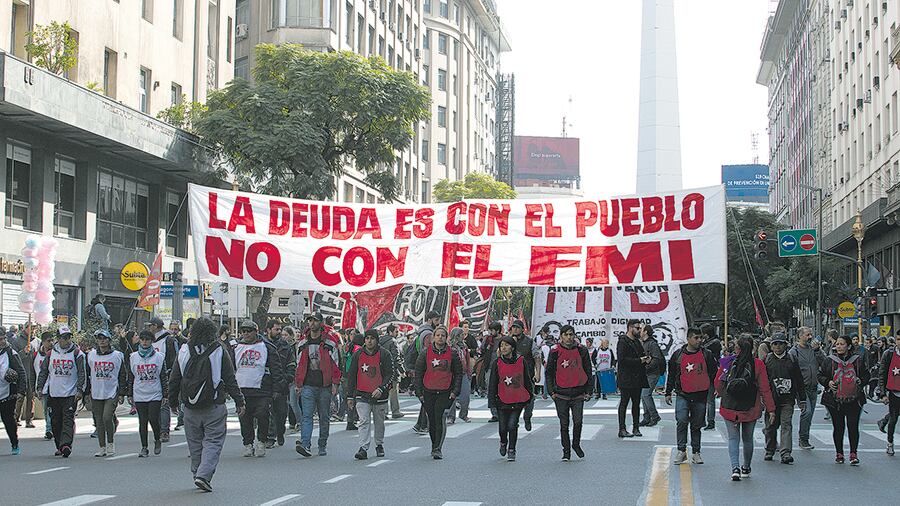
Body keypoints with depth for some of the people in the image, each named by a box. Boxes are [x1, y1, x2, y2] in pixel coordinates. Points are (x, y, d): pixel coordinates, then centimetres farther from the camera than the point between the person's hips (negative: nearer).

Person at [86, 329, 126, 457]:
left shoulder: (117, 356, 1)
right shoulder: (91, 355, 7)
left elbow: (123, 376, 4)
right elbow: (87, 375, 12)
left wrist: (121, 394, 0)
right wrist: (86, 392, 7)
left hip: (112, 393, -3)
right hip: (96, 394, 3)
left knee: (107, 417, -18)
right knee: (99, 421, 5)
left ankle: (111, 443, 2)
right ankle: (102, 448, 14)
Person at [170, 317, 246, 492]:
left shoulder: (184, 351, 2)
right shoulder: (219, 352, -6)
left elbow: (174, 380, 7)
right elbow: (230, 380, -5)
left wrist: (173, 401, 19)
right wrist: (239, 401, 1)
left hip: (189, 406, 3)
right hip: (214, 406, -3)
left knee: (195, 442, 16)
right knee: (213, 440, 1)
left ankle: (198, 475, 23)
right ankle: (204, 475, -14)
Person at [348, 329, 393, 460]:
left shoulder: (385, 355, -3)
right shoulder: (357, 355, 4)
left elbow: (390, 375, -5)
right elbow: (351, 376, 9)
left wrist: (381, 389, -19)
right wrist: (350, 396, 6)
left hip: (380, 395, -1)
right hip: (362, 395, 1)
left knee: (379, 423, 13)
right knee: (364, 421, -11)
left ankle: (379, 445, 31)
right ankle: (363, 449, -16)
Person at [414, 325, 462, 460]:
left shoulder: (452, 354, 2)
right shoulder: (425, 352, 3)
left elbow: (458, 373, 7)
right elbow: (418, 373, 6)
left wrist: (455, 391, -1)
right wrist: (419, 392, 1)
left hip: (445, 393, -2)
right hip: (428, 392, 2)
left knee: (440, 419, -14)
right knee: (431, 421, 9)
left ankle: (437, 449, -12)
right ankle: (435, 447, 25)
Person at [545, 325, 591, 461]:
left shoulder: (582, 350, 4)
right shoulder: (555, 352, 2)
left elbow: (588, 371, 10)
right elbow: (549, 372, 7)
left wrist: (588, 391, 5)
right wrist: (551, 391, -1)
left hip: (578, 393, 0)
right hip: (561, 394, 0)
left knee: (578, 421, -8)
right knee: (564, 424, 4)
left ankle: (576, 444, 17)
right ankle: (566, 451, 15)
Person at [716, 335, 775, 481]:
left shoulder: (727, 363, -9)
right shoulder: (758, 364, -9)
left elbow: (717, 384, 1)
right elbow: (765, 389, -7)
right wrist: (771, 409, -1)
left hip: (730, 408, -1)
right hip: (751, 409, 1)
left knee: (733, 438, 5)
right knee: (747, 439, 18)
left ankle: (735, 467, -14)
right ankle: (746, 468, 31)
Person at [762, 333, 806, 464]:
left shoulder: (791, 360, 7)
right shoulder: (767, 360, 4)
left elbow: (799, 381, 11)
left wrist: (802, 400, 9)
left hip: (787, 400, 0)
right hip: (771, 399, 0)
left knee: (786, 425, -9)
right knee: (771, 426, 8)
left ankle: (786, 453, -14)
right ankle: (769, 451, 23)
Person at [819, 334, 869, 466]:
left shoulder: (858, 360, 2)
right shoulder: (830, 360, 3)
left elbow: (866, 376, 10)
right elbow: (820, 375, 10)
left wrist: (860, 382, -8)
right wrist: (828, 382, -8)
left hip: (854, 400, -1)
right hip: (834, 400, 1)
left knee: (853, 426, -4)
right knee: (838, 427, 7)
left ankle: (853, 454, 6)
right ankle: (839, 453, 18)